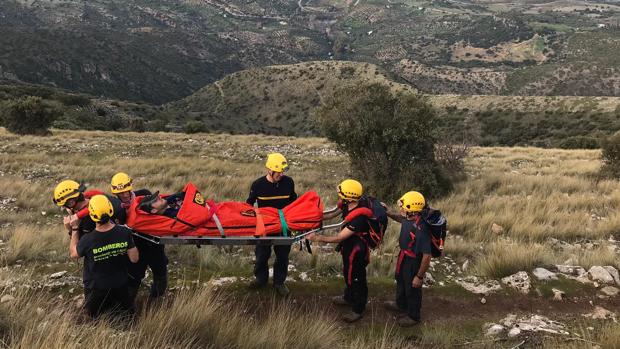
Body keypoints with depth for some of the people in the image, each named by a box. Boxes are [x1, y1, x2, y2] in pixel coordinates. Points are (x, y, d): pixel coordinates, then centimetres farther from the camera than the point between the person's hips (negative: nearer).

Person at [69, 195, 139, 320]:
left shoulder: (87, 240, -27)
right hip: (120, 286, 1)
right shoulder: (124, 232, -22)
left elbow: (73, 254, -3)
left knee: (96, 319, 23)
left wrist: (74, 229, 5)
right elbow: (134, 259, -11)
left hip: (96, 288, -1)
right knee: (129, 314, 24)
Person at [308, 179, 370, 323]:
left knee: (356, 278, 10)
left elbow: (339, 238, -30)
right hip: (348, 246, 9)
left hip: (356, 250, -9)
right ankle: (349, 297, 52)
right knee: (348, 273, 28)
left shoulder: (359, 217, -37)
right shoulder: (349, 205, -14)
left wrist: (318, 238, -24)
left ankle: (358, 309, 31)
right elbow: (336, 212, 10)